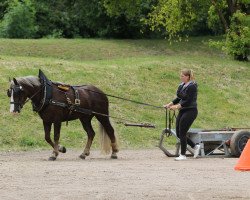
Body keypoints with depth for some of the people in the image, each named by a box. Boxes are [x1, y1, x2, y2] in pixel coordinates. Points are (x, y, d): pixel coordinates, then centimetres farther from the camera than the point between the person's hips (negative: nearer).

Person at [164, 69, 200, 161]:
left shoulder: (192, 87, -16)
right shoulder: (182, 85, 11)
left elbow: (188, 101, -20)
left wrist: (177, 106, -22)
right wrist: (170, 104, 6)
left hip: (190, 111, -9)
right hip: (182, 111, 9)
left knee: (182, 133, -8)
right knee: (179, 133, 8)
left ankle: (183, 155, 2)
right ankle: (195, 147, 23)